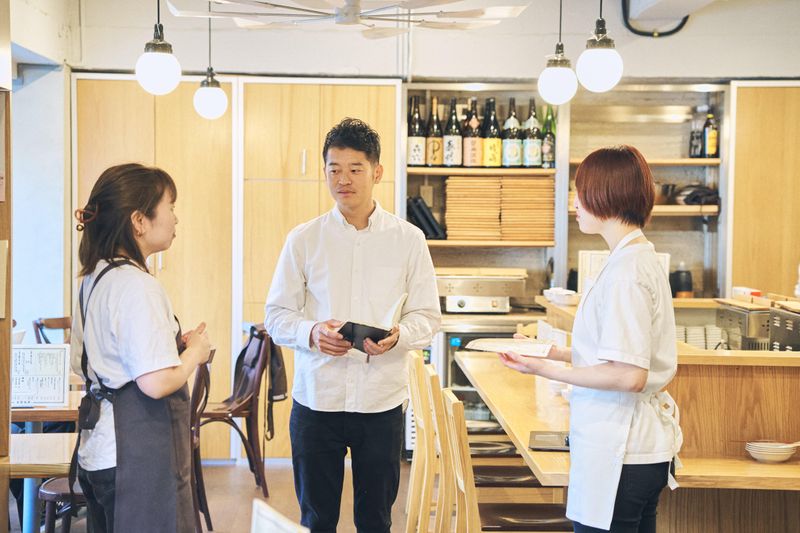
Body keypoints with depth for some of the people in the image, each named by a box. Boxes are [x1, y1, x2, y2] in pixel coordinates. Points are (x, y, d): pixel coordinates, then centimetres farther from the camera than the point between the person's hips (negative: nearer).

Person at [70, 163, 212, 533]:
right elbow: (157, 382, -26)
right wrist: (195, 352, -7)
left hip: (97, 450, 10)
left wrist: (176, 345, 13)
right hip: (138, 457, -10)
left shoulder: (94, 278, 11)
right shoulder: (136, 285, -18)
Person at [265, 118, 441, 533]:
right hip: (316, 398, 0)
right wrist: (312, 333, -19)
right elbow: (277, 315, 2)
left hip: (382, 401, 0)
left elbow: (428, 315, 2)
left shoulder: (408, 239, 2)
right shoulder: (303, 239, 2)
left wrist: (398, 336, -20)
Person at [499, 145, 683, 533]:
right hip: (642, 443, 10)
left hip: (617, 452, -10)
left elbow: (628, 375, -23)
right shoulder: (642, 257, 12)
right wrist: (555, 351, 14)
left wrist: (545, 369, -18)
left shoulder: (626, 270, -19)